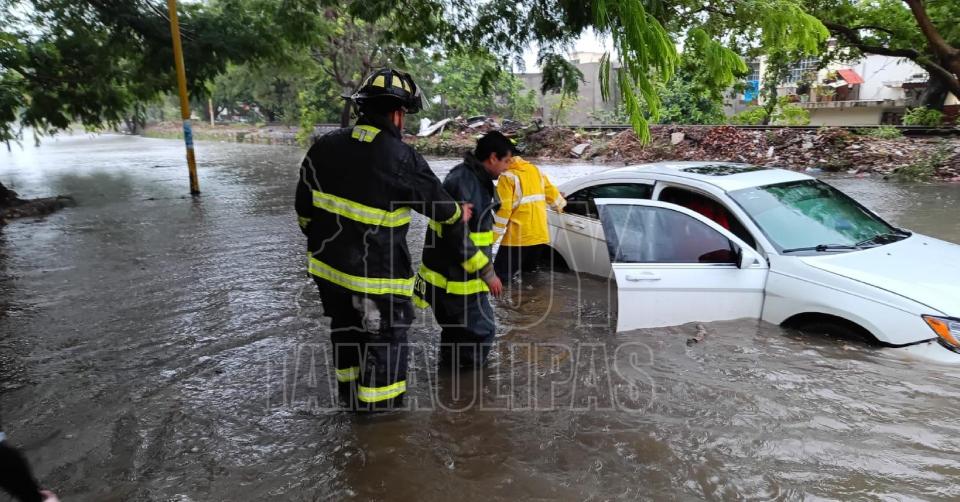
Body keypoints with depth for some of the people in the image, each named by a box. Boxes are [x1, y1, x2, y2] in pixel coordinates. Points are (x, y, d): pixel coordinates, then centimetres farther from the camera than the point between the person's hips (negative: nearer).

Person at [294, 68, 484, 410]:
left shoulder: (324, 147, -2)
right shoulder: (402, 158, -20)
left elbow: (305, 209, 5)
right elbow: (438, 204, -8)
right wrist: (459, 217, 14)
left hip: (328, 264, 7)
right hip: (376, 272, -6)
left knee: (345, 327, 24)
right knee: (387, 333, 14)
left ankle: (350, 391, 41)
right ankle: (378, 401, 26)